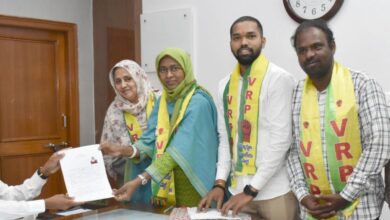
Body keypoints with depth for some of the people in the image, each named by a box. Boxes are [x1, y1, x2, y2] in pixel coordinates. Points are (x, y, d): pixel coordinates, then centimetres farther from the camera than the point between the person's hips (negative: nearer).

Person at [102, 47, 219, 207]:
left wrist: (139, 181, -31)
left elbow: (179, 150, -24)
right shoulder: (163, 100, 8)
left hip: (192, 182, -6)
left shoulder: (198, 103, -16)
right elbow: (152, 140, 0)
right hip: (165, 182, 6)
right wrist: (126, 150, -20)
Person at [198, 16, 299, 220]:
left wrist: (252, 189, -15)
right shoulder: (225, 85, 8)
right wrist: (220, 183, 0)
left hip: (275, 190, -5)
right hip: (239, 188, 5)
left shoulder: (279, 79, -10)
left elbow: (281, 140, -15)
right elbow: (225, 138, 10)